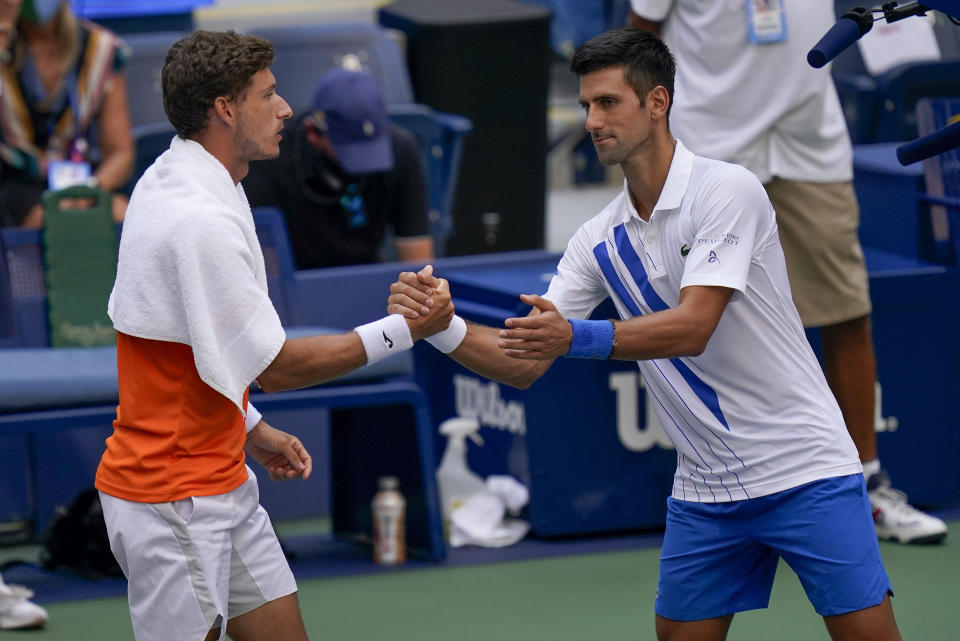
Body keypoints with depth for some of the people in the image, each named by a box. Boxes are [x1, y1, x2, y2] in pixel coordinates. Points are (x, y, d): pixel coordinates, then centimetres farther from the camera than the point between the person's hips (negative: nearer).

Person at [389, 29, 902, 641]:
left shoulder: (728, 189, -13)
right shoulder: (599, 241, 6)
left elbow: (693, 329, -24)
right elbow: (523, 364, 5)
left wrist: (578, 337, -37)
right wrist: (442, 326, -13)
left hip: (804, 471, -6)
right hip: (705, 493, 6)